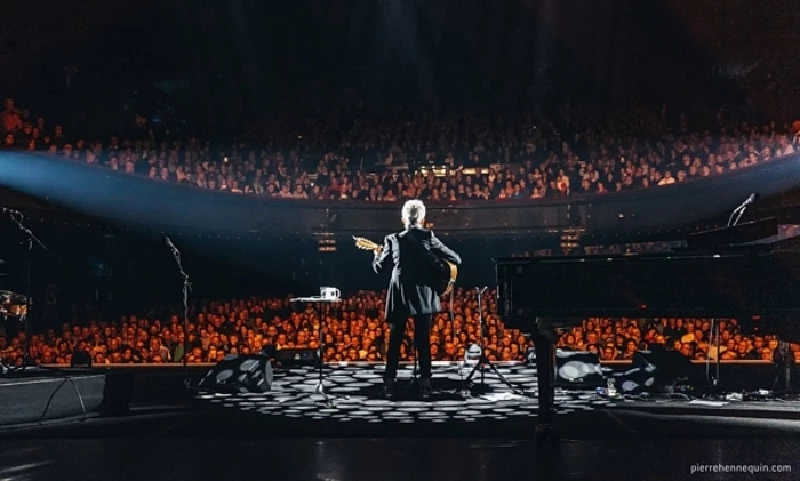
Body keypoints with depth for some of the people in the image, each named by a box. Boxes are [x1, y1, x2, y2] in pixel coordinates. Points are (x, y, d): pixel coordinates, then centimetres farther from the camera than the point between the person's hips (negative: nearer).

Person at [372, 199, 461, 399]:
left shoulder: (393, 239, -2)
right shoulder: (429, 237, -3)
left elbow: (378, 267, 8)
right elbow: (456, 259, -4)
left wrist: (377, 254, 28)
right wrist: (436, 266, 13)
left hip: (400, 297, 1)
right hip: (424, 296, 0)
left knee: (394, 341, 9)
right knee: (424, 341, 6)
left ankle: (389, 385, 9)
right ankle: (425, 386, 5)